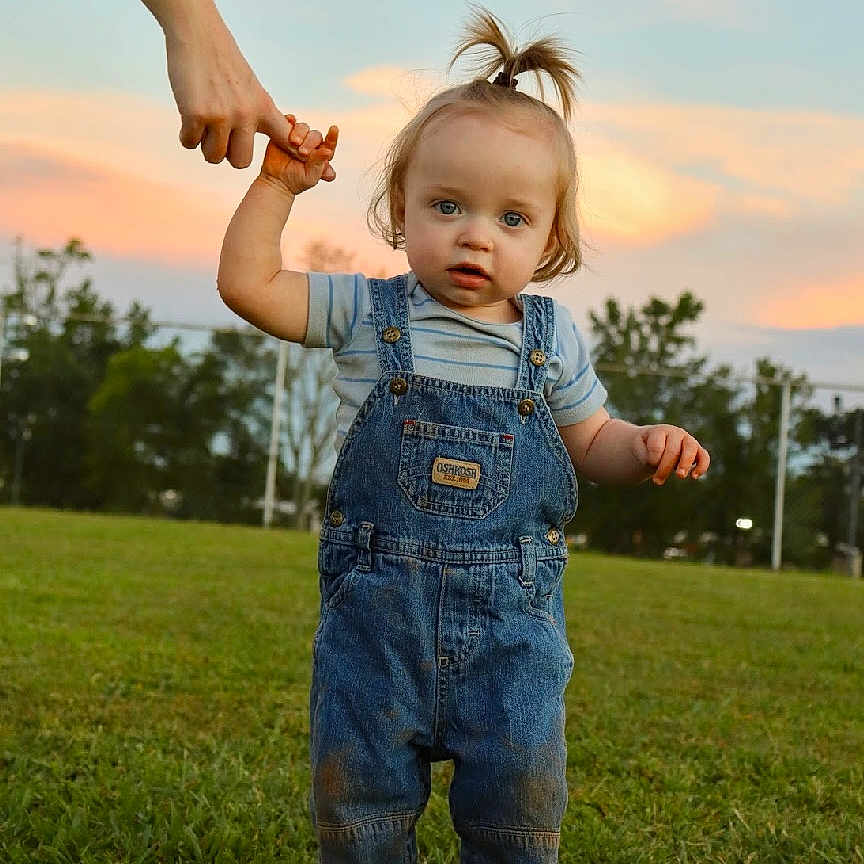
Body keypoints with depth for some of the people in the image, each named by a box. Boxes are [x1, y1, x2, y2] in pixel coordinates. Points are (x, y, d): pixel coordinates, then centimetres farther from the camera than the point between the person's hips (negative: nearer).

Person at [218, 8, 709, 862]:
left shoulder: (552, 337, 4)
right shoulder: (367, 312, 1)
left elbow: (589, 442, 15)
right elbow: (248, 283, 0)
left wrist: (646, 446, -5)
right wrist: (279, 184, -4)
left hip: (512, 613, 1)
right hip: (375, 606, 0)